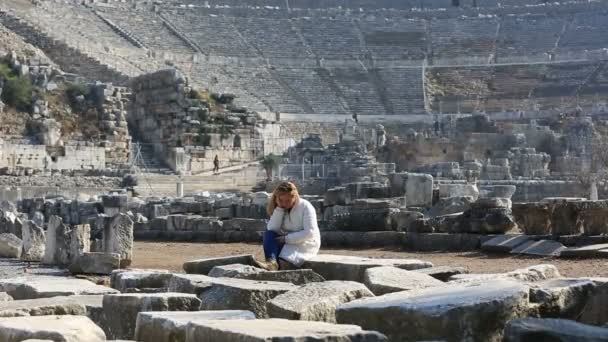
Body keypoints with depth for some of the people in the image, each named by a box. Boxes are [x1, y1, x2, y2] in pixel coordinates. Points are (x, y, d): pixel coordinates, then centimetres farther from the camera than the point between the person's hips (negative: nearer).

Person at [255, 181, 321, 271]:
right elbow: (272, 229, -12)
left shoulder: (305, 206, -12)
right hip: (288, 243, 5)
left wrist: (287, 238, -23)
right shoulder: (280, 208, 3)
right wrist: (279, 208, -19)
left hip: (307, 243, -5)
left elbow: (310, 233, -20)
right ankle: (271, 262, -42)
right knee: (269, 233, -21)